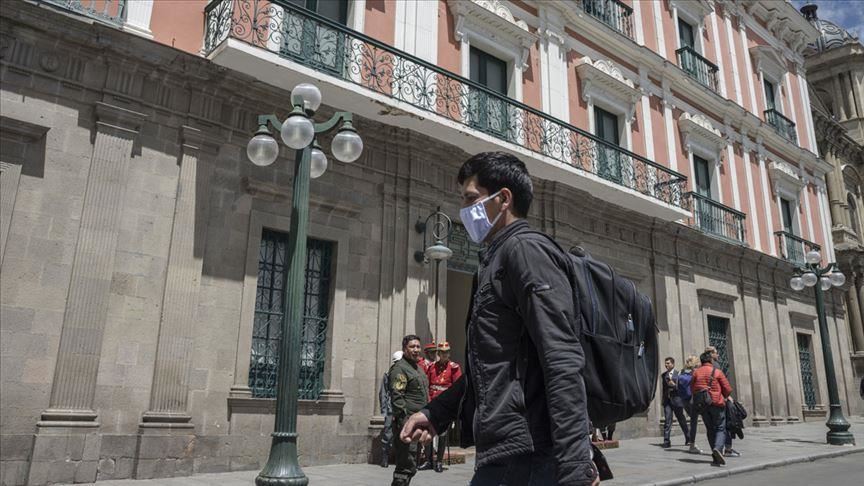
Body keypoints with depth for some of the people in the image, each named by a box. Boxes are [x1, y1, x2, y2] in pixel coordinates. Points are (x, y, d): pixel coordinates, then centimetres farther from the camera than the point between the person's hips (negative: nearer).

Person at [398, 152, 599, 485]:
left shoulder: (525, 249, -10)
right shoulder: (497, 261, 20)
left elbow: (562, 362, -21)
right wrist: (436, 413, 21)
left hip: (523, 456, -9)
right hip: (504, 451, 9)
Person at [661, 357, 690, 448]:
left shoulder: (678, 374, -1)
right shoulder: (663, 375, 11)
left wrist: (674, 385, -23)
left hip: (676, 399, -3)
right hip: (667, 400, 3)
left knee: (681, 419, 10)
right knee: (667, 420, -5)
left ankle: (688, 438, 31)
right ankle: (666, 441, -6)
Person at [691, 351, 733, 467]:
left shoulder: (696, 372, 5)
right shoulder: (717, 371, -4)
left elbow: (692, 389, 9)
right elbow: (728, 389, -2)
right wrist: (723, 396, 17)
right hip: (717, 403, -3)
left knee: (710, 429, 11)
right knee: (720, 428, 2)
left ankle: (716, 457, 9)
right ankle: (718, 448, -24)